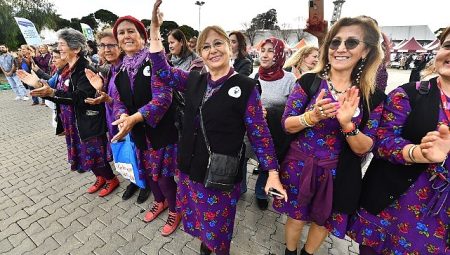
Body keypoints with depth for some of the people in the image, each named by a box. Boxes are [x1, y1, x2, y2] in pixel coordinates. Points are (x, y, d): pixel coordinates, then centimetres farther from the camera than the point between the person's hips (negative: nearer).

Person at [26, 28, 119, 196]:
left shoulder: (85, 69, -17)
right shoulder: (66, 70, 10)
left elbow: (82, 97, -26)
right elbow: (60, 96, 12)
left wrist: (52, 92, -30)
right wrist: (41, 88, 0)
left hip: (88, 122, -9)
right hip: (73, 123, 9)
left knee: (94, 153, 1)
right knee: (83, 153, 17)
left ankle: (112, 179, 23)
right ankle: (101, 177, 36)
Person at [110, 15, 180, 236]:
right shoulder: (120, 69, 8)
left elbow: (163, 97, -22)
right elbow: (118, 100, 8)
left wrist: (134, 118, -27)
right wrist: (124, 116, -15)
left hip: (162, 129, -6)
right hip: (138, 132, 6)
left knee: (163, 174, 3)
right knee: (147, 171, 20)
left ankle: (174, 210, 31)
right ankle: (160, 201, 48)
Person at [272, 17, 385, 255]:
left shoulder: (373, 97, -7)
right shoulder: (308, 81, -11)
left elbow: (364, 149, -7)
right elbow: (286, 124, -10)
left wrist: (347, 124, -27)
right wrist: (312, 116, -29)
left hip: (338, 174, 2)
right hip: (298, 167, -1)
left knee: (325, 221, 25)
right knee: (295, 218, 20)